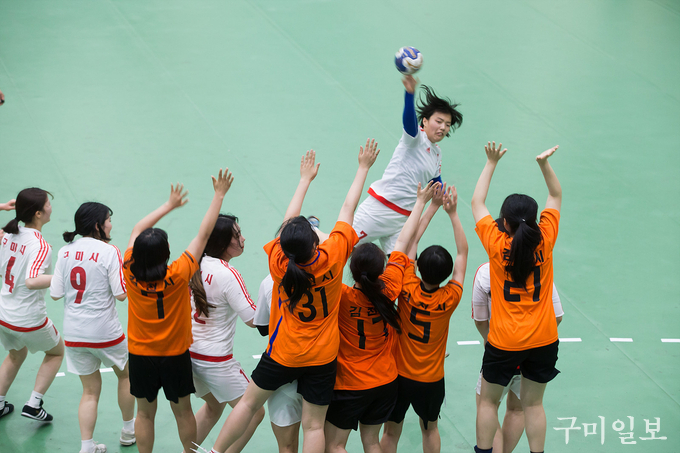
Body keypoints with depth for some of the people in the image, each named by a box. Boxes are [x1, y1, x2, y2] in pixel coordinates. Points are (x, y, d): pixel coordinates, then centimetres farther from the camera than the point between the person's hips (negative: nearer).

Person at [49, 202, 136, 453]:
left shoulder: (65, 251, -1)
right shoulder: (109, 252, -14)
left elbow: (56, 293, 1)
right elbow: (121, 294, -15)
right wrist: (129, 272, 2)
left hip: (73, 333, 4)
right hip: (105, 333, -4)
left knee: (90, 390, 13)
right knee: (126, 374, 24)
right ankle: (128, 430, 36)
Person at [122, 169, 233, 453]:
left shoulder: (131, 274, -16)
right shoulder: (178, 276, -23)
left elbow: (136, 230, 0)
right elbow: (203, 235, -17)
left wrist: (169, 205, 10)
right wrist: (219, 195, -11)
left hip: (140, 355, 2)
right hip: (175, 355, -2)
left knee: (145, 412, 13)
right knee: (182, 411, 14)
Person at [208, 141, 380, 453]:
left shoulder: (279, 263, -17)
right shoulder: (333, 257, -20)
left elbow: (289, 220, -1)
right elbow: (348, 209, -8)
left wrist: (305, 178, 11)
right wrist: (363, 167, 3)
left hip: (283, 355, 1)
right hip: (322, 358, -1)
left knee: (249, 402, 18)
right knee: (313, 425, 4)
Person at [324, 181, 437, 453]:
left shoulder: (342, 297, -23)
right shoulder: (389, 290, -12)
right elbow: (403, 241, -3)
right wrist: (421, 201, 7)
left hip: (349, 387, -5)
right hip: (385, 382, 5)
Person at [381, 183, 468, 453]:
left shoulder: (407, 290, -20)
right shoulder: (449, 299, -19)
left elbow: (412, 240, -10)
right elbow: (462, 252, -8)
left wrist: (432, 206, -6)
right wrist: (452, 213, -8)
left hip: (398, 373, 0)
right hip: (430, 380, 0)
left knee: (392, 430, 12)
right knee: (430, 428, 21)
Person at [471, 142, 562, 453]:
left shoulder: (497, 245, -13)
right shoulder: (544, 241, -8)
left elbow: (477, 202, 0)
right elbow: (556, 196, 6)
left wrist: (492, 163, 4)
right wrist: (544, 163, -4)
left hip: (503, 342, -2)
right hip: (543, 340, 2)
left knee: (488, 400, 15)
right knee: (533, 403, 14)